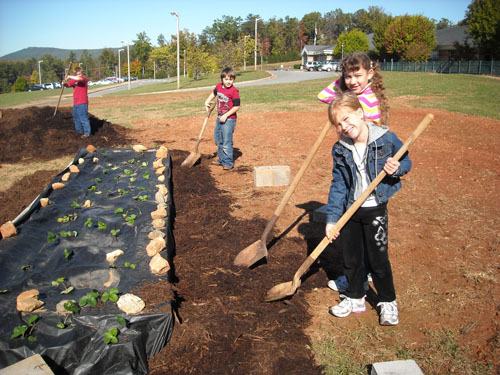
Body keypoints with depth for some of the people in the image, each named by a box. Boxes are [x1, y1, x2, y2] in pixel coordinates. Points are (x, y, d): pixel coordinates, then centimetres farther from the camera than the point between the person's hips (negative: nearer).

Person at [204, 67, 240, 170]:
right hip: (219, 118, 8)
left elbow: (236, 106, -19)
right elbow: (214, 93, 24)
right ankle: (221, 158, 36)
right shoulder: (218, 86, 1)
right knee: (218, 139, 20)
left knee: (226, 142, -8)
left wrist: (226, 115, -22)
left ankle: (228, 162, 3)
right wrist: (207, 102, 14)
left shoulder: (234, 91, -18)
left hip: (229, 119, -8)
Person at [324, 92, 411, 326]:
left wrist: (397, 168, -21)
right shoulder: (339, 150, -5)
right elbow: (338, 185, -4)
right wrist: (332, 219, -8)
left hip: (375, 210, -3)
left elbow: (406, 161, 3)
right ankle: (355, 298, 34)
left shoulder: (386, 139, -13)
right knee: (351, 257, 13)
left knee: (377, 258, 5)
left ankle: (388, 302, 27)